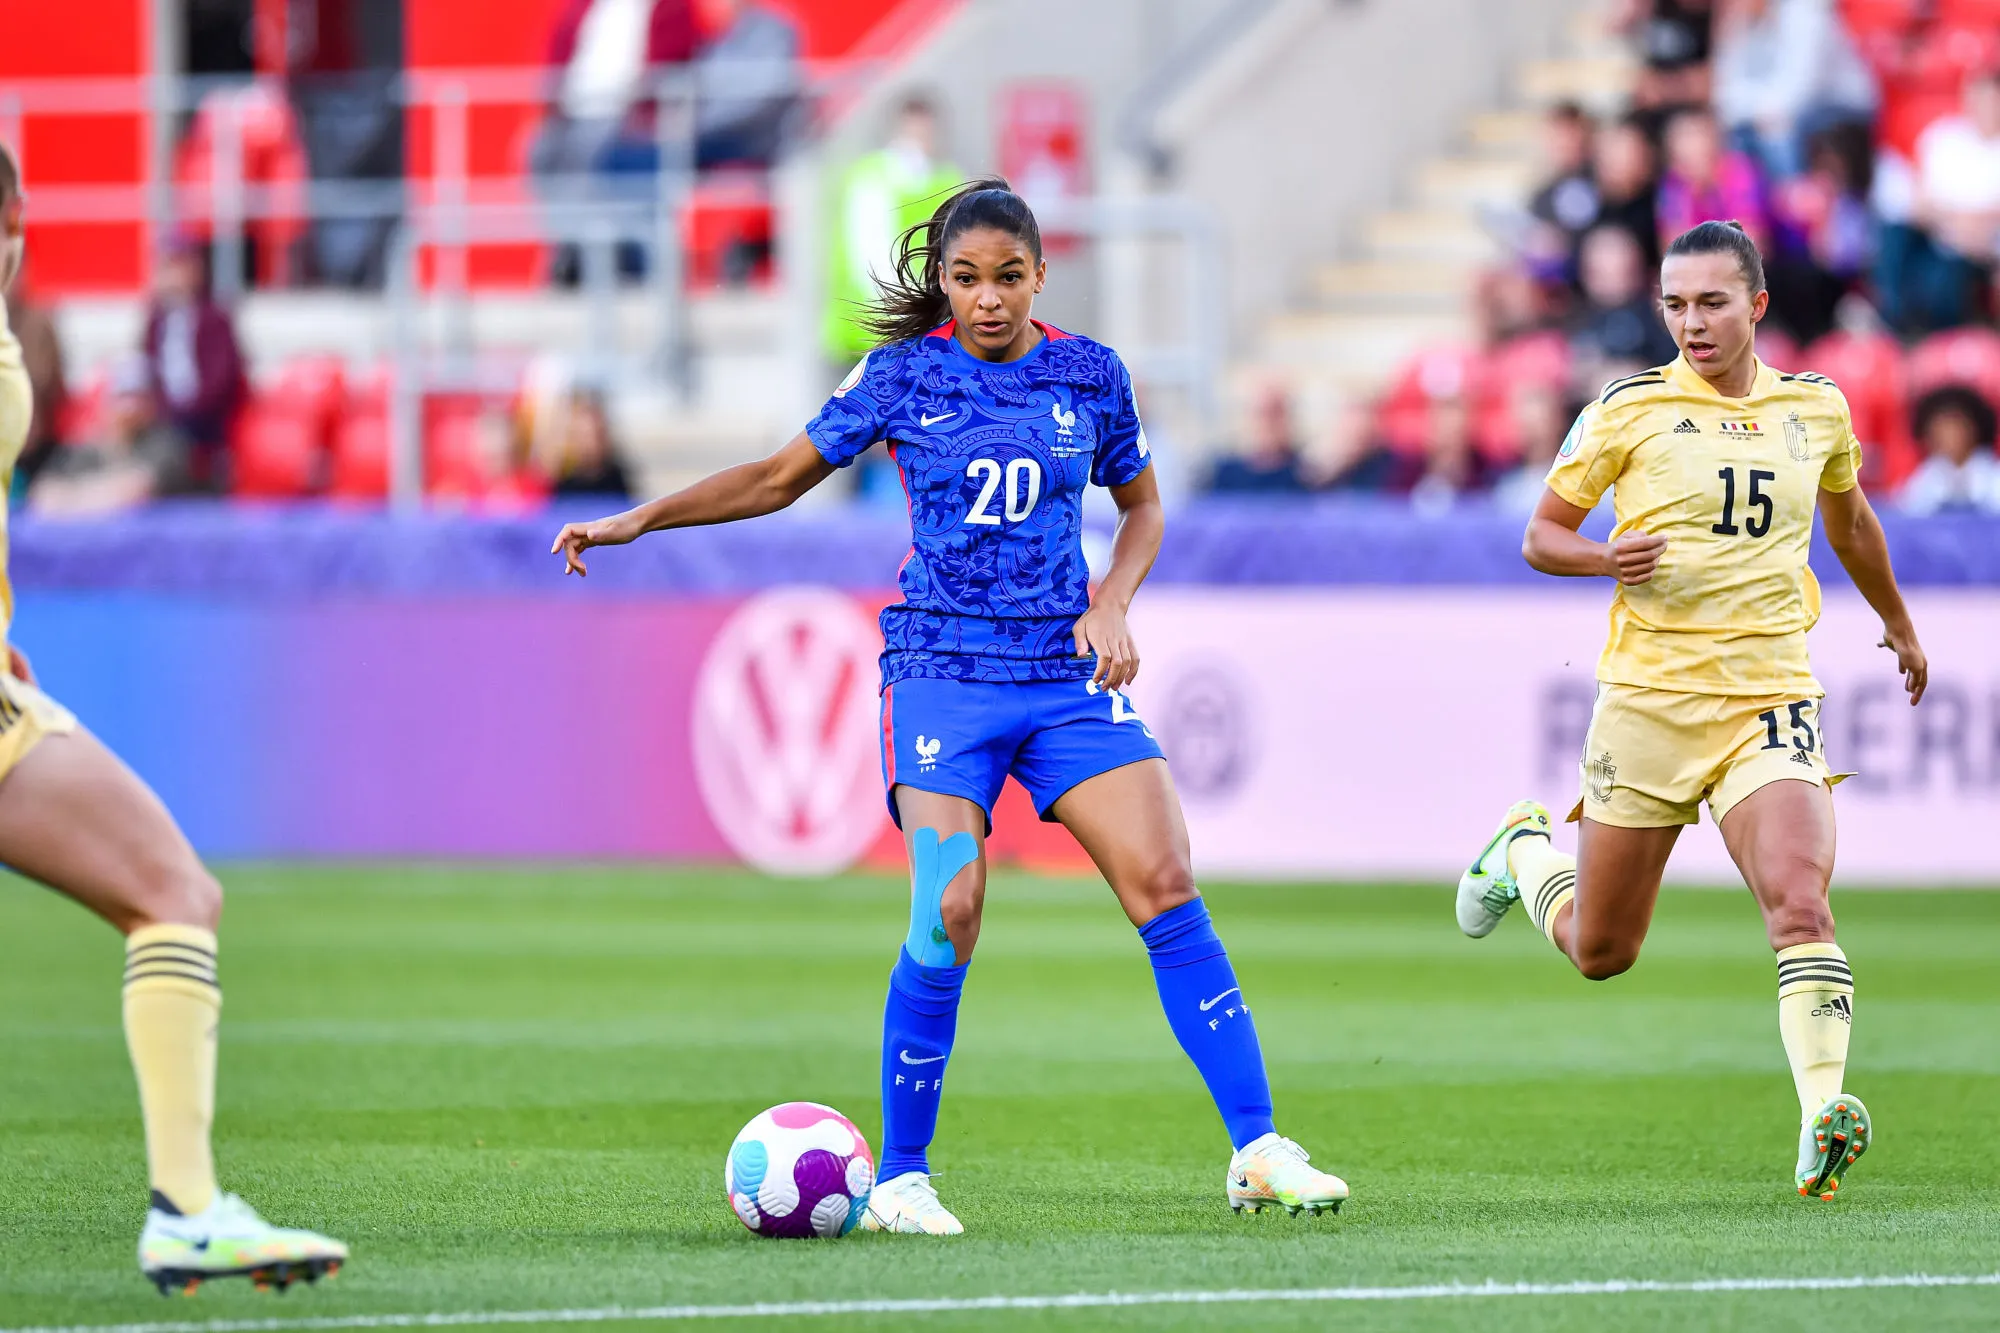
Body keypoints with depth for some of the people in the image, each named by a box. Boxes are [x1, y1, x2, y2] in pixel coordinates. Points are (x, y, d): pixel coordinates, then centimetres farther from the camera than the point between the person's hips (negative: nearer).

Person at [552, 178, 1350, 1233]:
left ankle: (1258, 1154, -6)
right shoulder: (905, 375, 0)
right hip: (944, 671, -2)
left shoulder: (1092, 375, 6)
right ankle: (901, 1178, -3)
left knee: (1166, 887, -10)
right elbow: (781, 479, 9)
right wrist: (635, 521, 3)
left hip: (1070, 673, 2)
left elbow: (1142, 508, 20)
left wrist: (1112, 601, 1)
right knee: (948, 915, -17)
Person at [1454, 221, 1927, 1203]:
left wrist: (1897, 622, 40)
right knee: (1601, 951, 11)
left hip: (1769, 703, 1)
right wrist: (1608, 559, -18)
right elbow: (1540, 536, 4)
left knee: (1800, 905, -23)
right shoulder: (1629, 411, -2)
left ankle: (1823, 1125, -29)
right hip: (1648, 698, -1)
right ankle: (1525, 852, 43)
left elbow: (1847, 517, 29)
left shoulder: (1816, 410, 8)